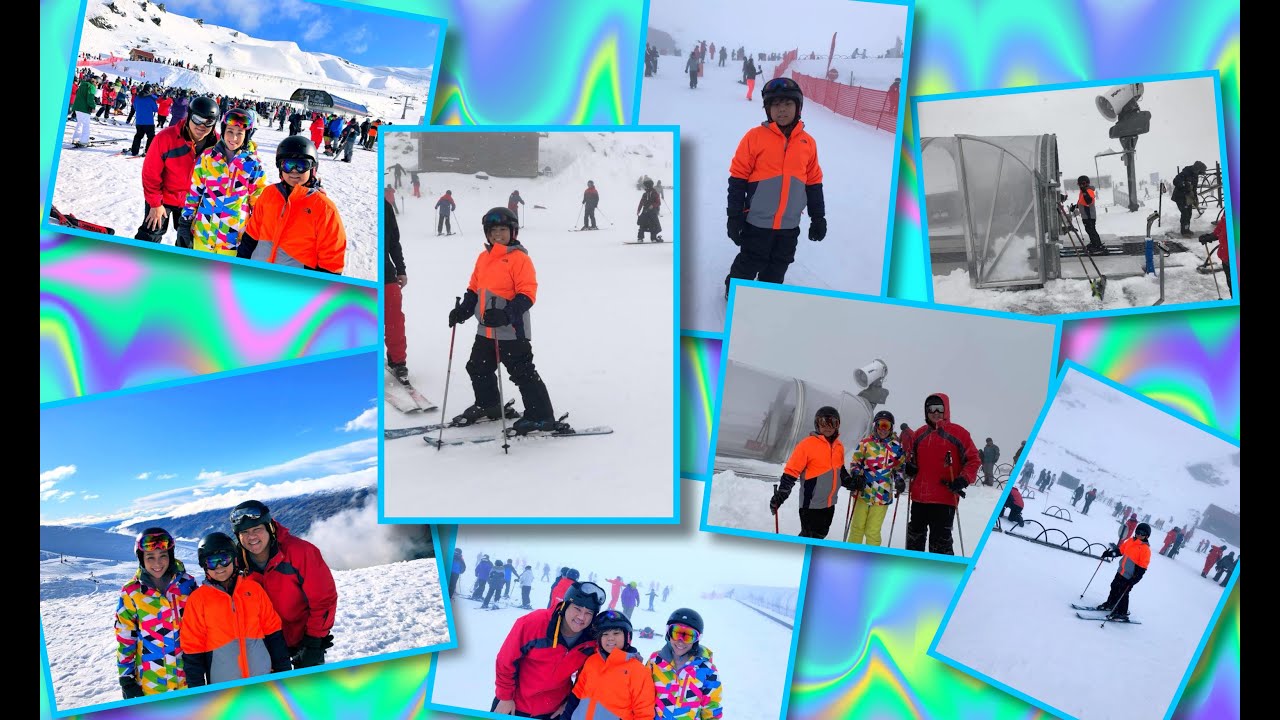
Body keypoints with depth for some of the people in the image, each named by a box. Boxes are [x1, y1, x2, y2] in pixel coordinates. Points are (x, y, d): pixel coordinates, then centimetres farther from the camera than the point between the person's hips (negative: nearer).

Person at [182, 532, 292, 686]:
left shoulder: (253, 589, 5)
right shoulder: (198, 599, -1)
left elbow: (273, 631, 8)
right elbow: (193, 647, 0)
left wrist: (284, 670, 7)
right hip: (222, 684, -2)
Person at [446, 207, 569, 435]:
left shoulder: (519, 258, -13)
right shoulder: (483, 258, 9)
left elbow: (527, 294, -18)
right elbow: (474, 288, 18)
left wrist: (506, 315, -30)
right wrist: (463, 309, 3)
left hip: (512, 331, -8)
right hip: (485, 330, 8)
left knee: (522, 373, -6)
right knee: (478, 369, 21)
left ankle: (542, 417, 1)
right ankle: (487, 405, 42)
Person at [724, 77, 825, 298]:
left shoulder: (808, 142, 2)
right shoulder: (755, 137, -10)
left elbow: (814, 183, 11)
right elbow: (737, 180, -7)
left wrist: (818, 219, 13)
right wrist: (734, 218, -8)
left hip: (789, 226, 4)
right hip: (757, 222, -4)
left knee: (777, 270, 18)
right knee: (749, 265, 9)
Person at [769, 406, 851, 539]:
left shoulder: (839, 446, 7)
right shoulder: (808, 444, -14)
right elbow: (791, 471, -14)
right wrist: (780, 494, -21)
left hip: (829, 503, 7)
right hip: (811, 502, -7)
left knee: (820, 534, 17)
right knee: (808, 536, -2)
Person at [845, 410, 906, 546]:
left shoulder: (896, 446, 5)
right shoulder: (866, 443, 0)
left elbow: (899, 466, 16)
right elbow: (855, 463, 7)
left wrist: (899, 480, -1)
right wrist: (857, 476, -11)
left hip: (882, 495, 0)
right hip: (862, 492, 0)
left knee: (873, 531, 2)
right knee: (858, 527, 9)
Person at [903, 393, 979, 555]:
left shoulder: (958, 433, -2)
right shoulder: (919, 434, 12)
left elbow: (973, 459, -2)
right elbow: (912, 457, 25)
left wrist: (963, 480, -16)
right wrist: (909, 468, 4)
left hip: (945, 499, -5)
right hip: (919, 496, 6)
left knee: (940, 541, -6)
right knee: (915, 536, 17)